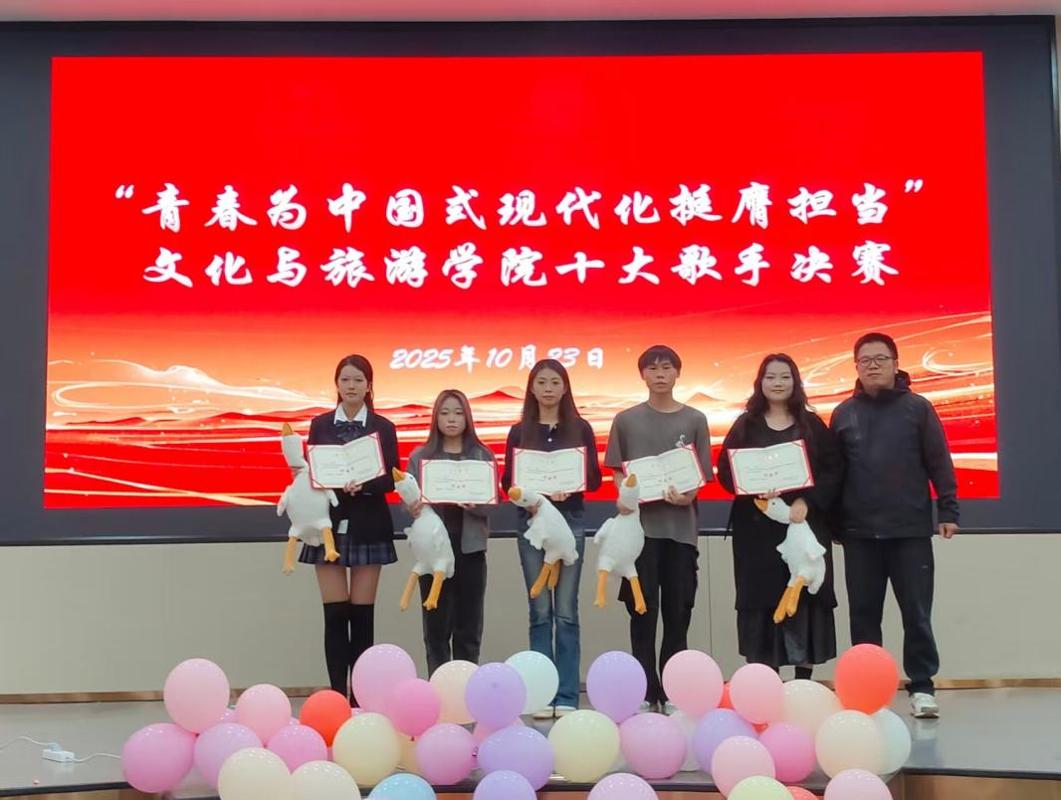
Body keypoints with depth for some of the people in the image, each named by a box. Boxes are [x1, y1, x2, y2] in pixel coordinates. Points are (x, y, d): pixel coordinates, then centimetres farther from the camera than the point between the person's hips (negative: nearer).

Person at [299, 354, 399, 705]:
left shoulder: (383, 427, 4)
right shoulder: (320, 425, 8)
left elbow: (391, 479, 0)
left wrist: (363, 485, -18)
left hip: (368, 526, -1)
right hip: (330, 523, 1)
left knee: (362, 614, 1)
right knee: (335, 614, -2)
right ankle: (338, 694, 3)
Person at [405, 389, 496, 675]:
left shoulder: (483, 456, 5)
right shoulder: (420, 457, 5)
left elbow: (492, 504, -1)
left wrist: (473, 504, -22)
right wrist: (414, 508, -23)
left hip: (470, 547, 0)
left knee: (468, 626, 5)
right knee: (436, 625, 2)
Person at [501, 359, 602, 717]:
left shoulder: (580, 429, 6)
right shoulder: (520, 432, 7)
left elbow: (595, 479, 4)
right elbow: (507, 482, 3)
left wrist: (571, 485, -17)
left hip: (570, 521, -1)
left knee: (566, 611, 0)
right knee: (540, 611, 2)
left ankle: (567, 696, 4)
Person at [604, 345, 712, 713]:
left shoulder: (695, 420, 5)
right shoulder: (627, 420, 6)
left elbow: (702, 473, 5)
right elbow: (617, 470, 8)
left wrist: (687, 496, -15)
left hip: (681, 526, 1)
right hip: (641, 525, 0)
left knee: (678, 610, 5)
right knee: (643, 610, 2)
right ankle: (646, 690, 9)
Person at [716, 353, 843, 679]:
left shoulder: (812, 424, 9)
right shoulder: (745, 425, 9)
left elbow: (834, 469, 1)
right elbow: (725, 471, 1)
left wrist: (808, 501, -13)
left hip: (804, 524, 0)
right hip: (757, 527, 0)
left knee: (804, 600, -1)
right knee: (761, 599, -2)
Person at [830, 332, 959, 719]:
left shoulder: (917, 408, 1)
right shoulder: (844, 413, 7)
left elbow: (939, 463, 1)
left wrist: (948, 511, -5)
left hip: (911, 530, -2)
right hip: (859, 532, 2)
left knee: (916, 613, 1)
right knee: (864, 614, 7)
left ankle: (922, 686, 10)